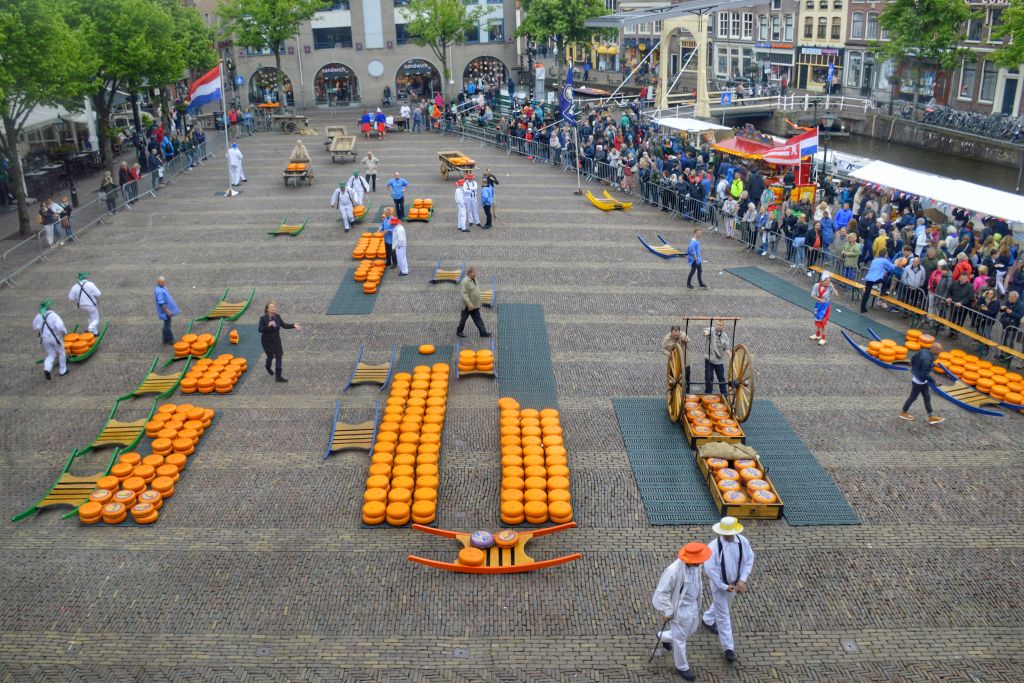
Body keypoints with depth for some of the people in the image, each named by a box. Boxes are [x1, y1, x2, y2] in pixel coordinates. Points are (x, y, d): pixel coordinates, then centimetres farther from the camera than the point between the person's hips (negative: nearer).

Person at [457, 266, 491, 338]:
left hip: (475, 305, 8)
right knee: (464, 318, 8)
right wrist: (469, 303, -32)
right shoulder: (465, 281, -21)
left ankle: (483, 332, 8)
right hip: (467, 305, -8)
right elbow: (463, 293, -27)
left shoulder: (474, 279, 7)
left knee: (478, 319, 7)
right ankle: (459, 331, 24)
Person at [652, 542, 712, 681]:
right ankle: (682, 667, 36)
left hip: (693, 605, 7)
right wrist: (667, 612, -19)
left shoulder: (695, 565, -13)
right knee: (680, 638, 13)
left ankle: (663, 636, 52)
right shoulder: (674, 571, -36)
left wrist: (698, 600, 17)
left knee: (691, 631, 28)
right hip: (680, 609, -7)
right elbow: (661, 592, -26)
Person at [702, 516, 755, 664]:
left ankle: (707, 620, 59)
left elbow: (748, 560, -8)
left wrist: (742, 580, -17)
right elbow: (710, 570, -24)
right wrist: (724, 586, -20)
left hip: (734, 583, 5)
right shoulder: (714, 546, -30)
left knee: (721, 605, 29)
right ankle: (728, 647, 18)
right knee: (723, 616, 5)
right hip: (719, 584, -5)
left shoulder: (742, 541, -18)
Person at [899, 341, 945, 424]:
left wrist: (915, 369, 20)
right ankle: (903, 413, 32)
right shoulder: (927, 359, -33)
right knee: (913, 397, 12)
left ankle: (931, 417, 24)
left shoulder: (923, 351, -7)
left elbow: (913, 359, 8)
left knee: (927, 397, 15)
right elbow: (924, 374, -31)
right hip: (919, 381, -9)